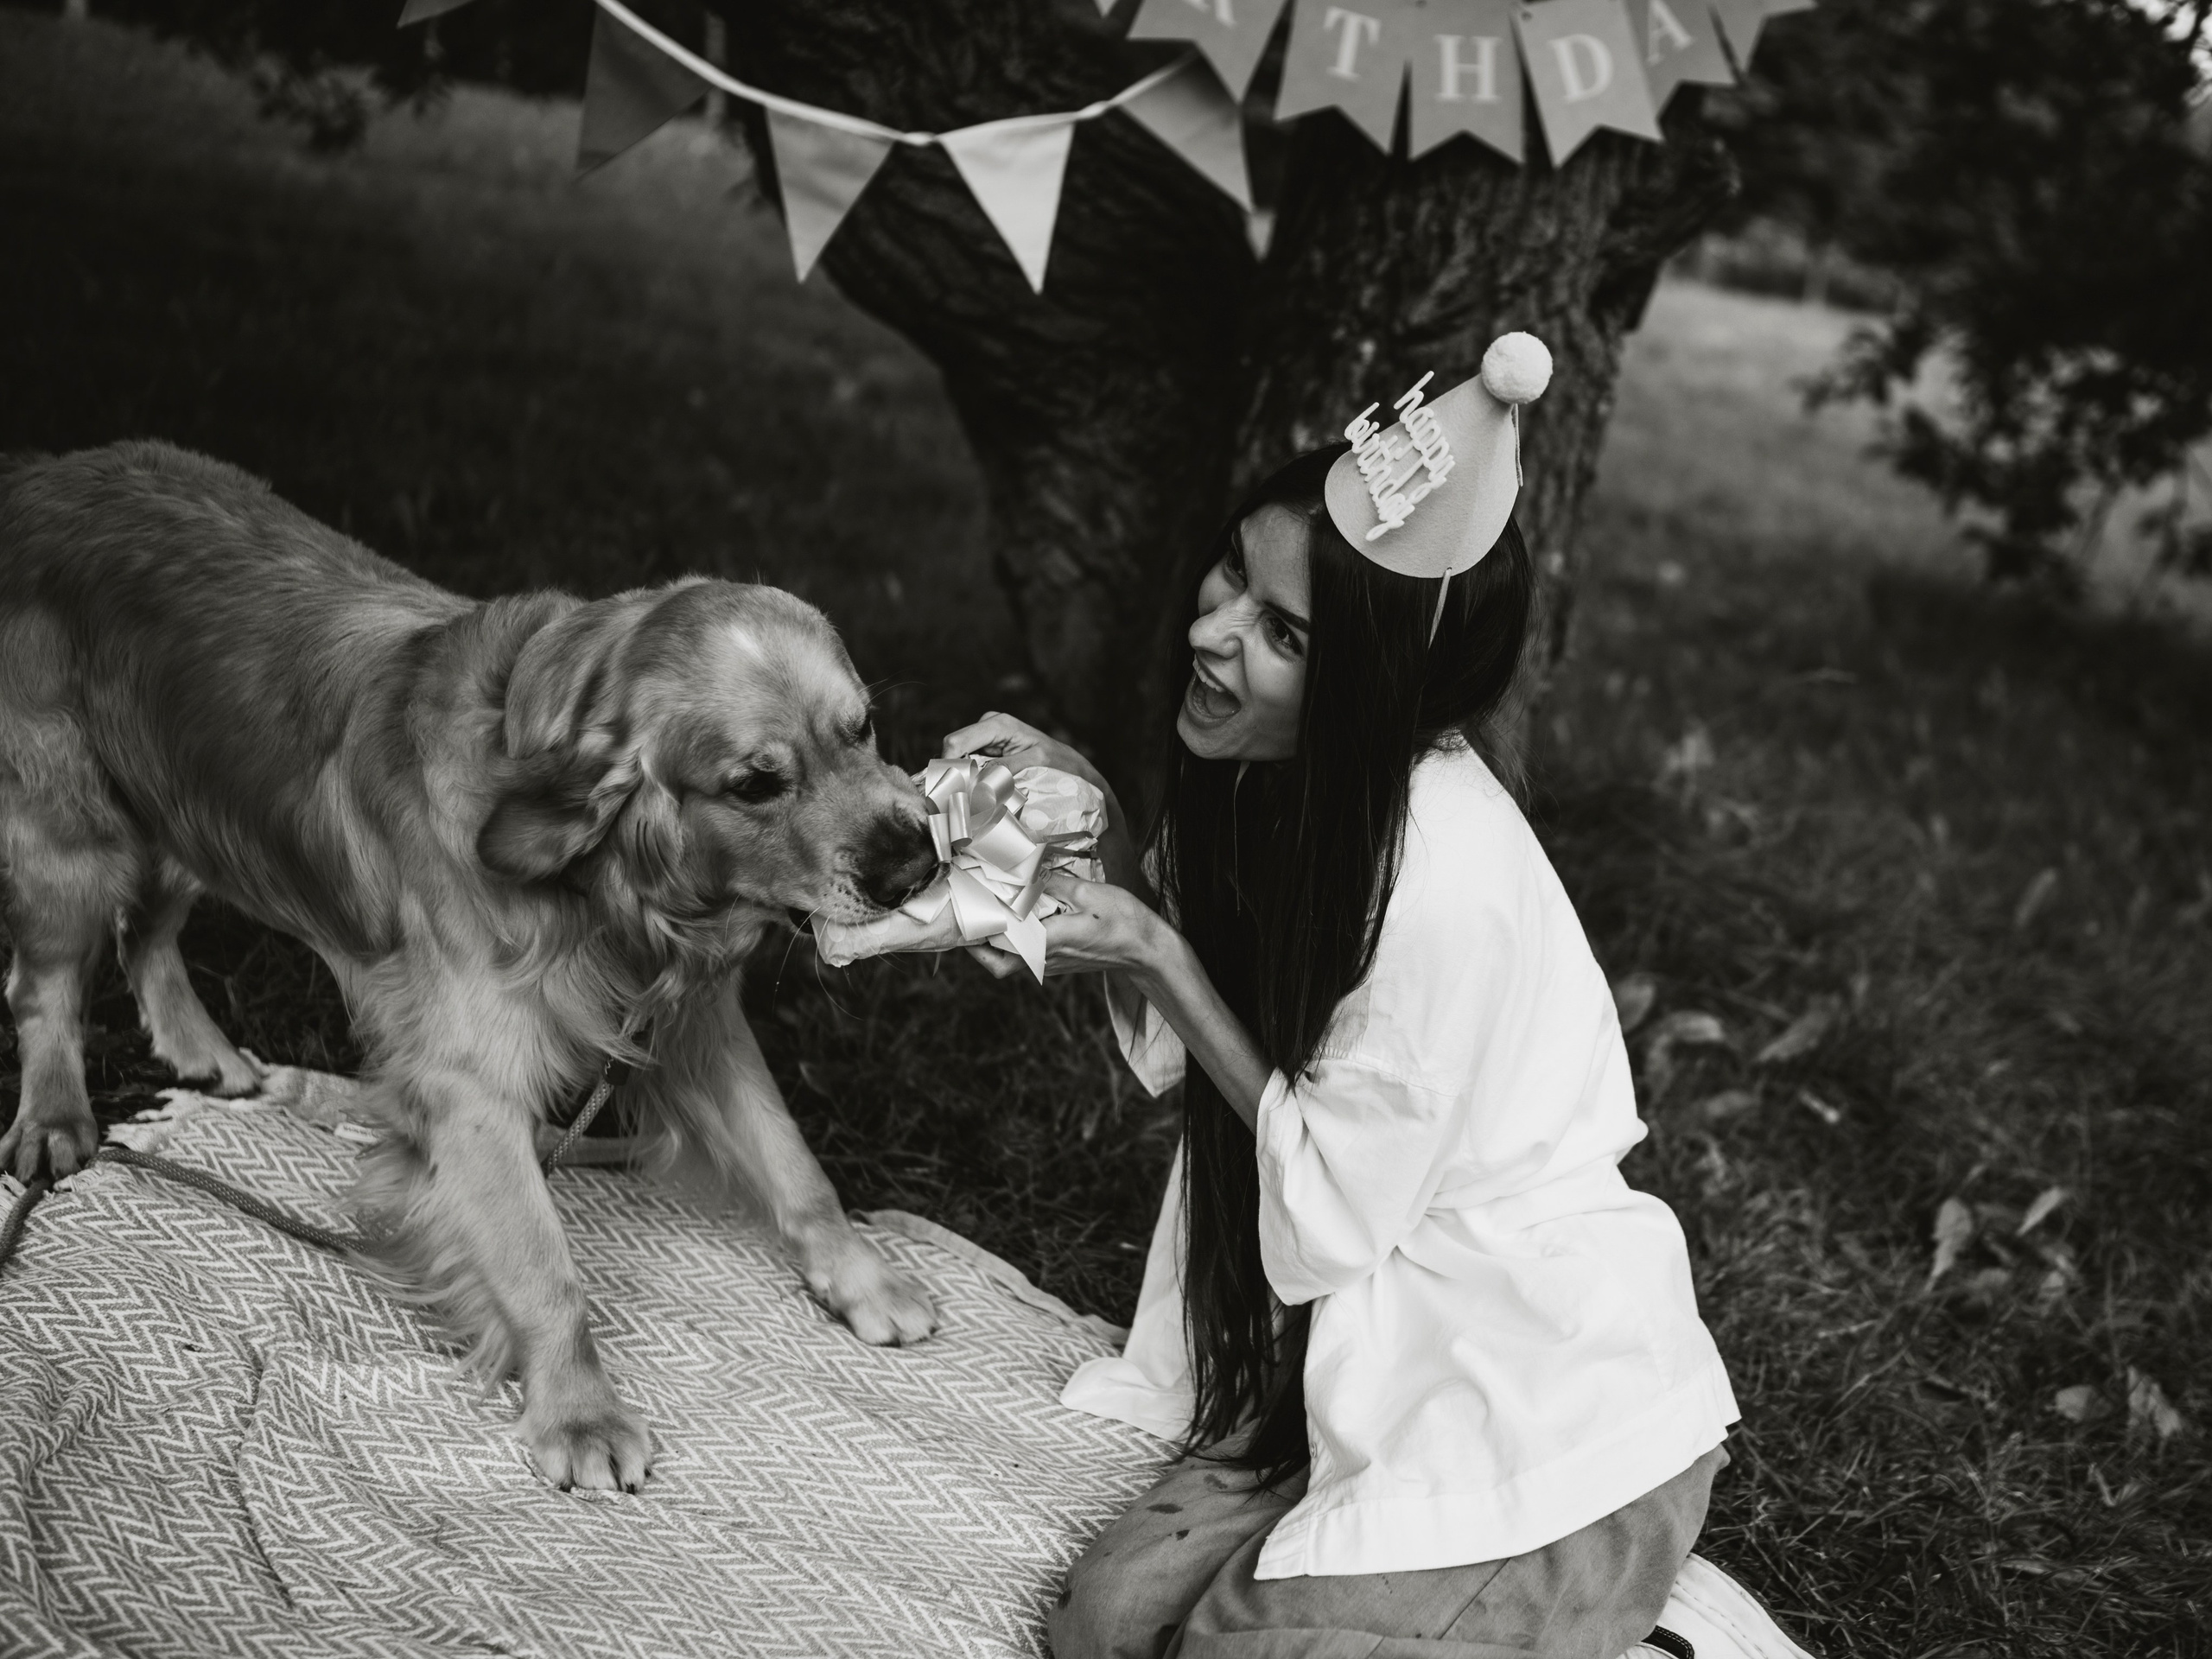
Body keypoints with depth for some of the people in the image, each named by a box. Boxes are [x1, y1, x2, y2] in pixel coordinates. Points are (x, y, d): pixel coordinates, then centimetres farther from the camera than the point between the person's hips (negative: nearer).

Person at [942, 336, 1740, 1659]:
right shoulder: (1286, 782, -5)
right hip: (1381, 1369, 7)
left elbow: (1323, 1213, -18)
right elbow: (1182, 1040, 5)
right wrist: (1091, 815, -7)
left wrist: (1155, 956, -18)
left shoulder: (1444, 883, -29)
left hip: (1551, 1420, -7)